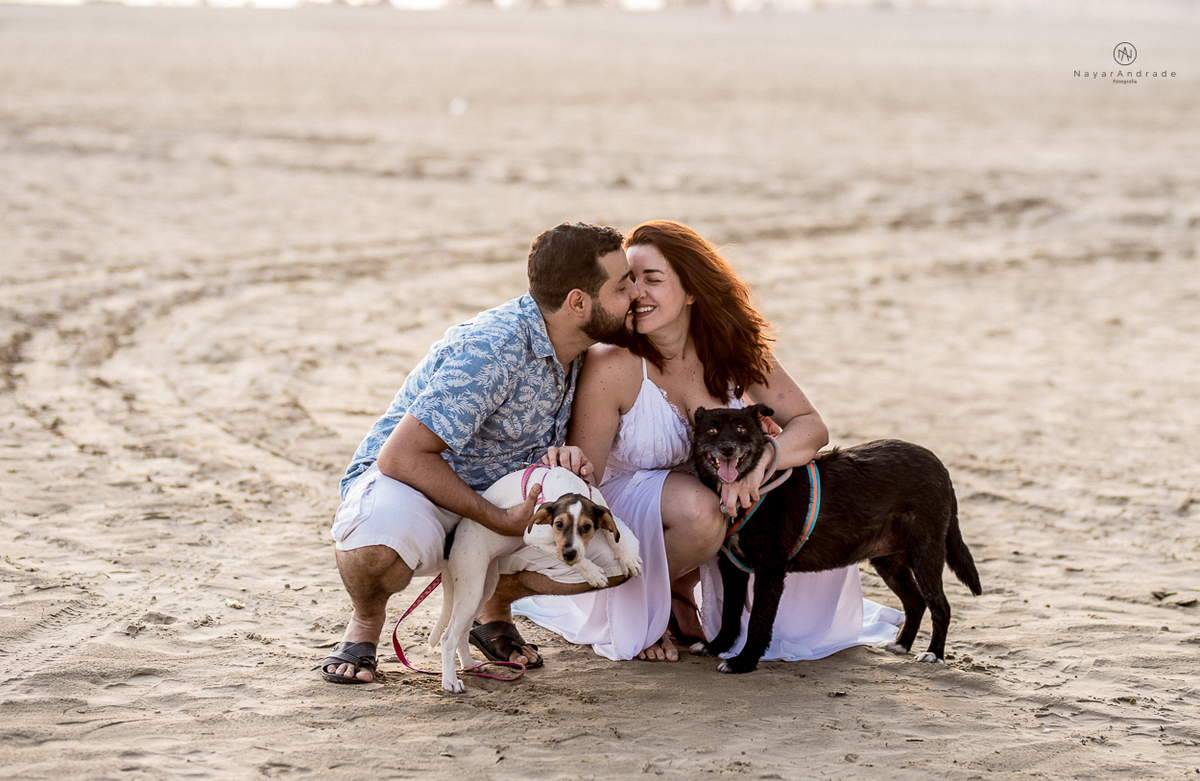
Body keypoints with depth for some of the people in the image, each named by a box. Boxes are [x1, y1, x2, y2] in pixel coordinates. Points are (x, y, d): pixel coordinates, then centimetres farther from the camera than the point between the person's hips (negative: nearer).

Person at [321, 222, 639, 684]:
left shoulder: (575, 350, -1)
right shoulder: (492, 349, -28)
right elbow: (400, 456, -29)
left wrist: (565, 457, -15)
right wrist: (498, 520, -30)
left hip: (498, 498, 7)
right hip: (403, 482, -6)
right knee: (385, 533, -43)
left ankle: (496, 604, 13)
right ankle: (365, 622, -6)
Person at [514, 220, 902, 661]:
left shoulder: (732, 349, -11)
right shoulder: (612, 366, -26)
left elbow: (811, 427, -14)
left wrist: (760, 456, -34)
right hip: (625, 503, -6)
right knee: (700, 510, -37)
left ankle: (681, 593, 5)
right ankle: (639, 613, -5)